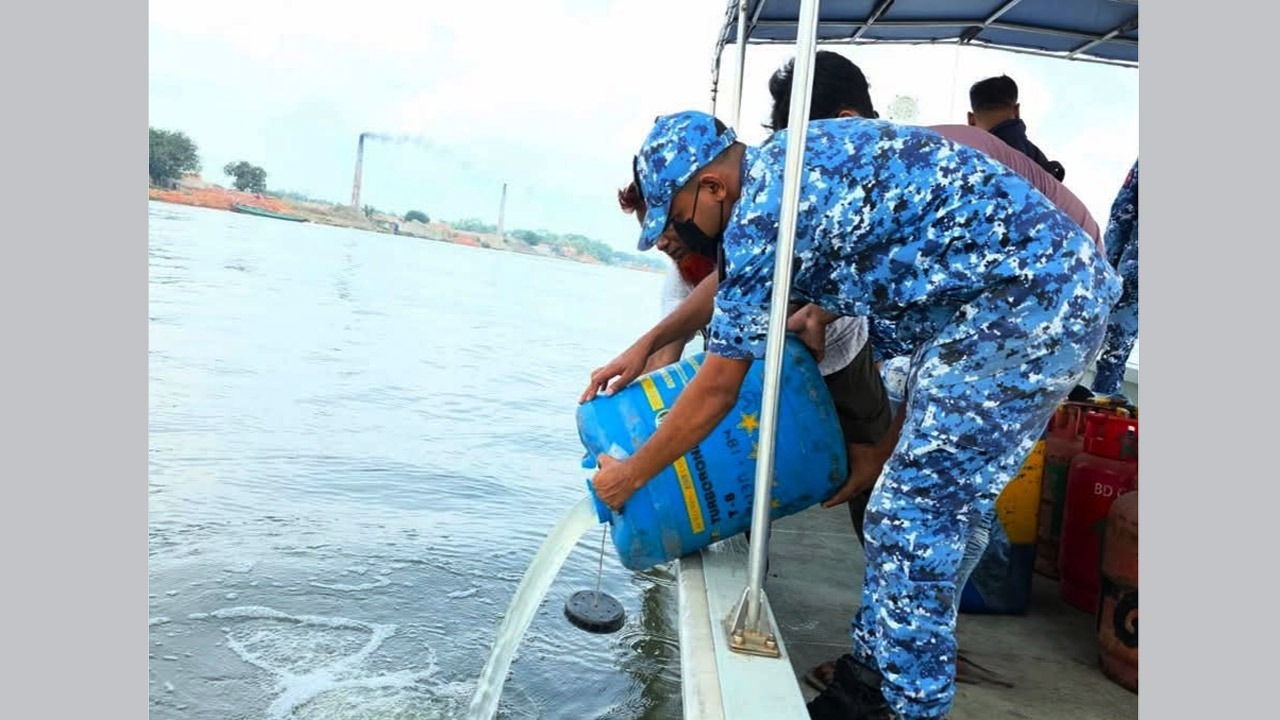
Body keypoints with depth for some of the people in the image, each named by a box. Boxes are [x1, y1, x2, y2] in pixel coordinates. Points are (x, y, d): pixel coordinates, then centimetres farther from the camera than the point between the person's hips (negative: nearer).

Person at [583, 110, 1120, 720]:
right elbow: (733, 276, 26)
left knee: (912, 523, -5)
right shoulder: (780, 160, 10)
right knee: (907, 508, 15)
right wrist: (645, 345, 25)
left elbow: (717, 390, -11)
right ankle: (871, 666, 27)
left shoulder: (762, 214, -18)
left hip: (1026, 310, -10)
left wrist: (630, 475, 2)